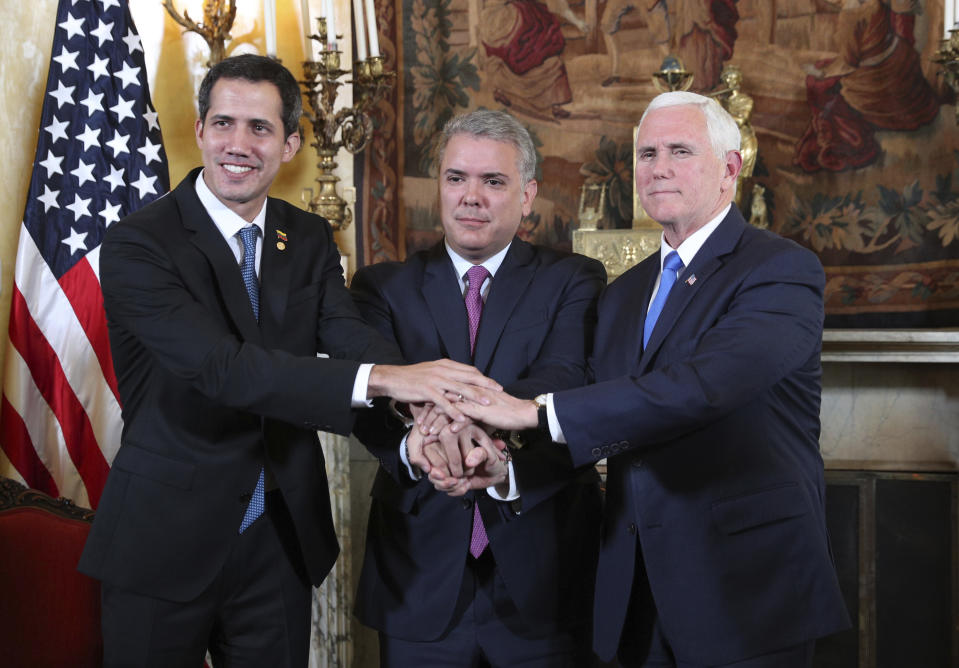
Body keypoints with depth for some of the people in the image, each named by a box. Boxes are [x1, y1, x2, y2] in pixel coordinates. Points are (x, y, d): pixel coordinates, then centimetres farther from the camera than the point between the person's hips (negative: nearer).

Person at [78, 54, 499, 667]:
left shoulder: (310, 239, 4)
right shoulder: (137, 245, -14)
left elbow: (351, 335, -12)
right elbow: (222, 365, -27)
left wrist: (426, 412, -34)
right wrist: (381, 379, -37)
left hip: (282, 539, 4)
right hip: (166, 541, -4)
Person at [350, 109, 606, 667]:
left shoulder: (573, 282, 1)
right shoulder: (383, 286, 5)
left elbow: (566, 381, -18)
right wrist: (413, 448, -36)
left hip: (541, 574, -1)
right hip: (421, 576, 1)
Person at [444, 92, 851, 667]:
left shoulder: (782, 271, -10)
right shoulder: (625, 293, 15)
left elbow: (702, 385, -27)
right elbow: (598, 421, 9)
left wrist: (535, 411, -25)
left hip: (746, 595, -6)